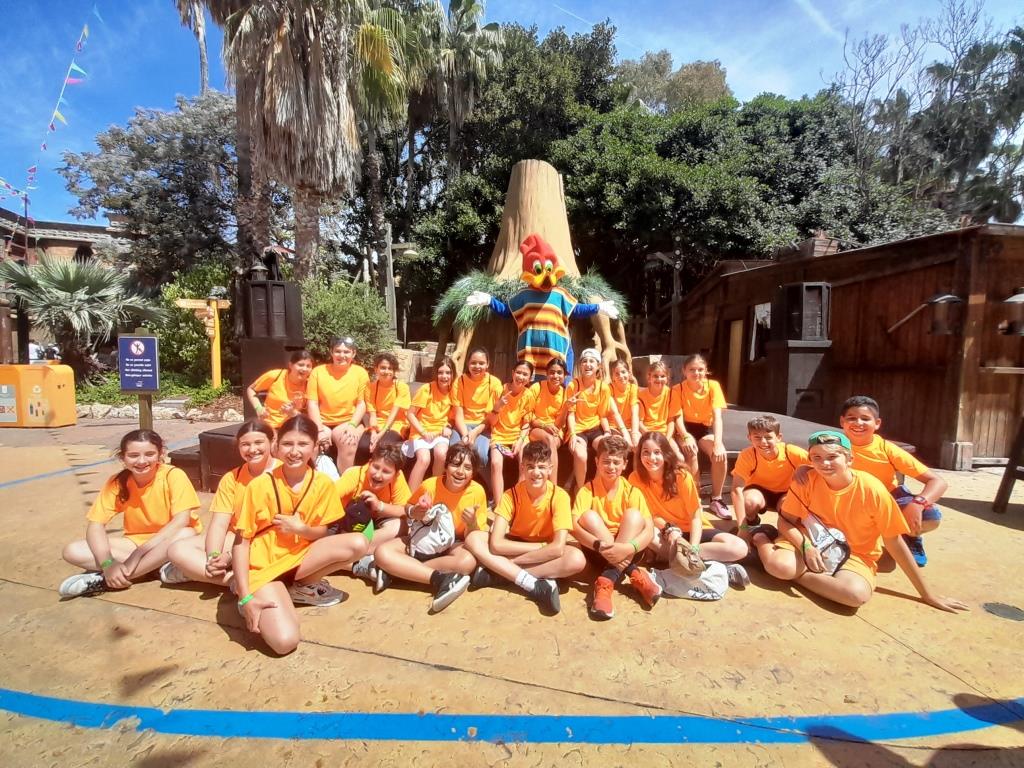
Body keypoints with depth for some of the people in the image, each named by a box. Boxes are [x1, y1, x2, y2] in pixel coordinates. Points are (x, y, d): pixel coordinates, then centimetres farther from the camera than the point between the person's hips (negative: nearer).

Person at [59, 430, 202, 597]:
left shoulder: (173, 475, -19)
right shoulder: (117, 482, -8)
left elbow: (182, 520, -26)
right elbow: (96, 525, -11)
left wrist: (140, 552, -29)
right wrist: (107, 562, -27)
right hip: (135, 542, 4)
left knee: (185, 535, -37)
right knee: (73, 551, -15)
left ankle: (104, 580, -23)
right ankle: (162, 568, -22)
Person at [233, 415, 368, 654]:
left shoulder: (323, 483, -8)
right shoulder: (260, 485, -16)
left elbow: (322, 533, 0)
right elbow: (241, 542, -12)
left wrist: (301, 529, -23)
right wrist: (246, 597, -17)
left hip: (301, 557, 4)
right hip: (263, 567, -3)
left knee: (357, 544, -21)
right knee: (285, 641, -23)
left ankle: (302, 587, 1)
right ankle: (258, 594, 7)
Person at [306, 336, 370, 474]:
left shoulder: (360, 372, 1)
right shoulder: (318, 371, 2)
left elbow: (362, 403, -1)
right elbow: (312, 403, -1)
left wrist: (352, 425, -17)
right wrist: (320, 429, -14)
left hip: (349, 422, -1)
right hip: (323, 423, 1)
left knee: (348, 442, -31)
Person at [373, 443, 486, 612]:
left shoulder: (477, 491, -18)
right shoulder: (430, 485, -16)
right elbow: (408, 507, 4)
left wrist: (472, 523, -34)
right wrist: (414, 512, -20)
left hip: (452, 545, -1)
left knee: (469, 561, -37)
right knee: (381, 552, -25)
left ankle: (394, 571, -25)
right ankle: (438, 578, -33)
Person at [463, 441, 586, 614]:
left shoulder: (559, 496, -21)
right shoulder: (511, 495, -18)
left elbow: (558, 548, -29)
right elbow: (496, 544, -25)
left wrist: (507, 561, -27)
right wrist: (541, 546, -27)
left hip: (544, 554, -1)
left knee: (577, 559, -33)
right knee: (473, 538, -23)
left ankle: (497, 571, -25)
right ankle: (535, 585, -31)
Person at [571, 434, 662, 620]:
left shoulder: (632, 491, -5)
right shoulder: (587, 490, -7)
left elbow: (649, 529, -16)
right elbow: (574, 526, -21)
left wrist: (628, 548, -37)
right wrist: (600, 545, -38)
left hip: (625, 551, 1)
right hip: (596, 550, 0)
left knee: (633, 514, -25)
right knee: (589, 516, -26)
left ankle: (607, 580, -35)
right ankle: (633, 572, -30)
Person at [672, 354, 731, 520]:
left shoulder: (713, 386, -11)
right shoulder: (678, 389, -12)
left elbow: (717, 416, -20)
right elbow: (678, 418, -18)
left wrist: (717, 443, -34)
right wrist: (686, 437, -39)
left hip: (706, 429, 1)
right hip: (686, 430, -1)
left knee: (720, 454, -28)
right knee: (691, 453, -33)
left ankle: (716, 500, -10)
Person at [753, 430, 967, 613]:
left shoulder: (871, 489, -19)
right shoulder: (807, 481, -15)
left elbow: (895, 543, -10)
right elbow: (785, 520, -7)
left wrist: (927, 594, -4)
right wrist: (806, 546, -27)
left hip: (855, 555, 1)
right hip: (813, 542, -1)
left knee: (857, 594, -34)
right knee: (779, 565, -34)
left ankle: (799, 574, -10)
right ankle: (761, 539, -1)